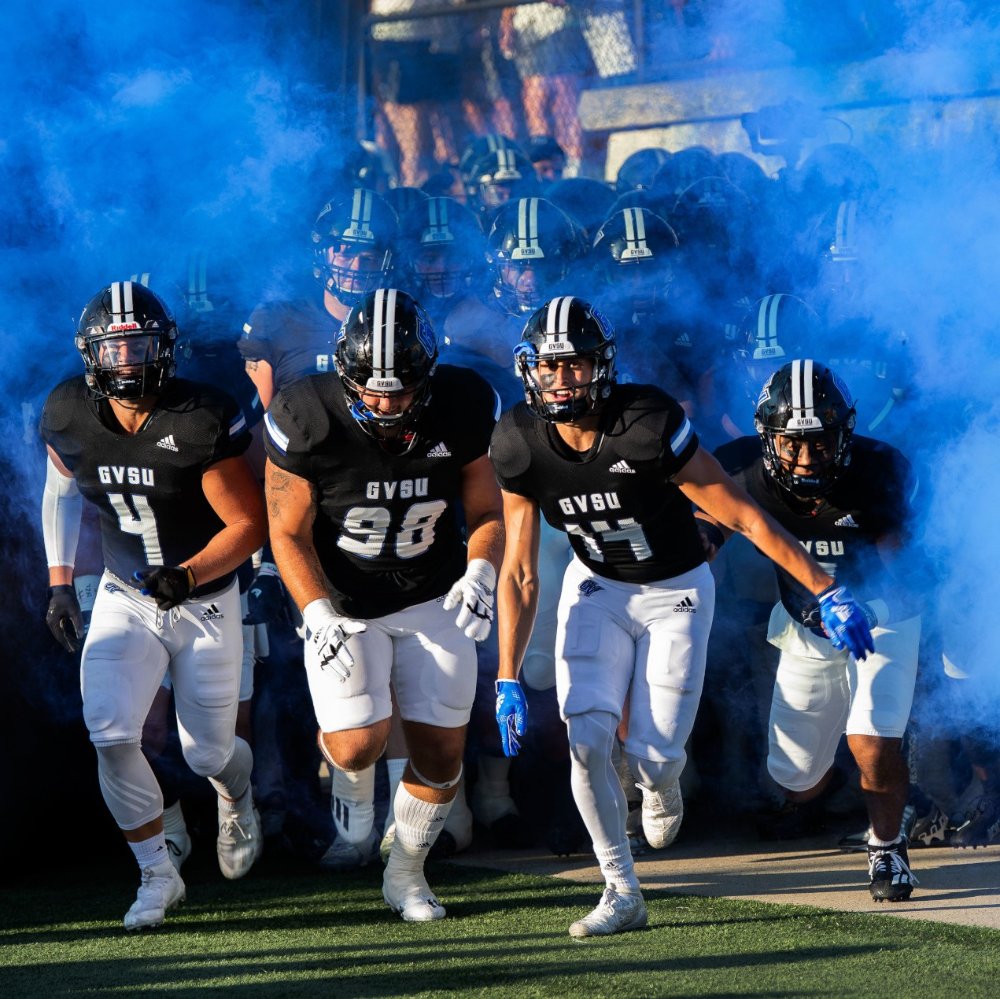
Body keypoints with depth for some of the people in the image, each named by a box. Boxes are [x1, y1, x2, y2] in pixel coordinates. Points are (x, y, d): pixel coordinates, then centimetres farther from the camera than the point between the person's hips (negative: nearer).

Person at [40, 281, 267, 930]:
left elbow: (250, 524, -18)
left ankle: (238, 803, 46)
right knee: (111, 738, -15)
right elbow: (61, 493, 10)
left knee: (208, 753, 7)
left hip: (206, 602, -3)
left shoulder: (203, 422, -24)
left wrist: (186, 575, -32)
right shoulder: (68, 415, -11)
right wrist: (59, 583, 4)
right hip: (125, 597, 3)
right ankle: (158, 875, 3)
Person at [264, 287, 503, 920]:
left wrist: (480, 575, -24)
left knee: (440, 755, 1)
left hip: (434, 600, 2)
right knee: (358, 745, -16)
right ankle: (355, 775, 24)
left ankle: (406, 873, 27)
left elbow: (485, 512, -3)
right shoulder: (309, 419, -22)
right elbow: (289, 533, -11)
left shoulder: (461, 411, -16)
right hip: (343, 603, -2)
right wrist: (319, 617, -24)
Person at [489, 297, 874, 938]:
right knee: (587, 740, -13)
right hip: (598, 588, 3)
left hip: (677, 592, -3)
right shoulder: (523, 447, -16)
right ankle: (623, 895, 0)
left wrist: (827, 593, -22)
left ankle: (661, 786, 33)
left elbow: (744, 517, -24)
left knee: (654, 754, -7)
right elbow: (519, 574, -9)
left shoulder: (648, 427, -31)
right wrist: (508, 679, -13)